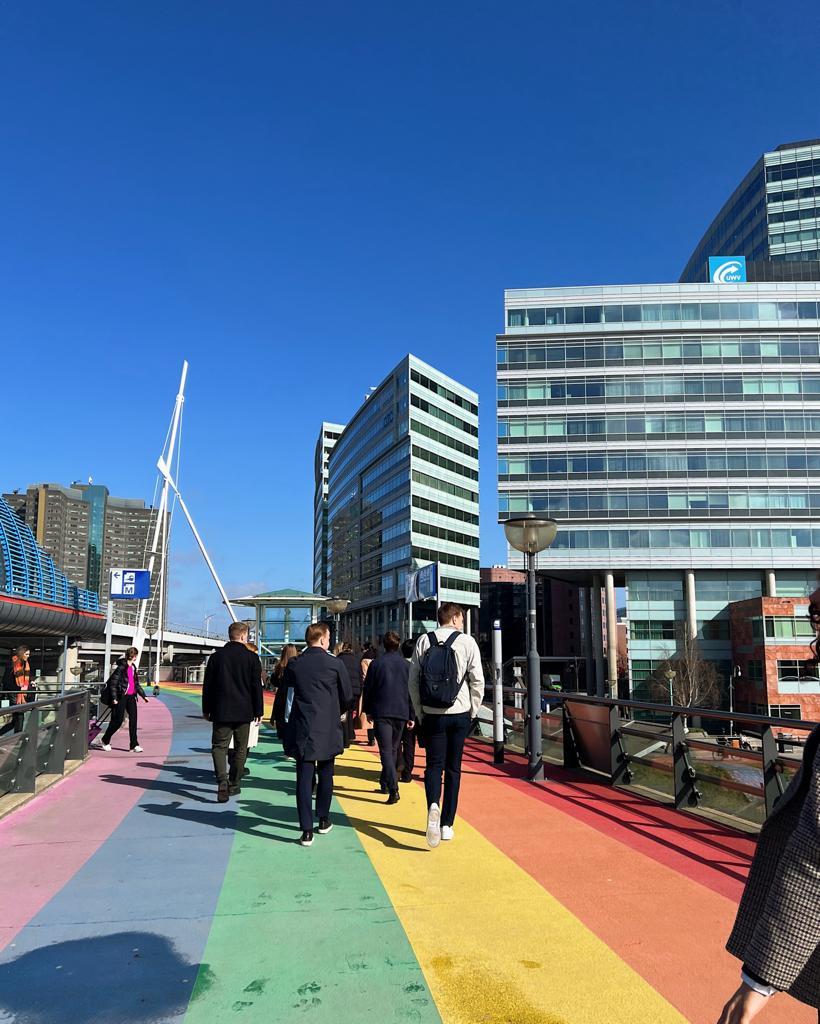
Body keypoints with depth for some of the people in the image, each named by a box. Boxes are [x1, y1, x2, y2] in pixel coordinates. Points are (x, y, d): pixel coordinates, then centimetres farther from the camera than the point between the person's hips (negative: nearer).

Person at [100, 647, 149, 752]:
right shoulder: (121, 667, -10)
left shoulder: (134, 668, 13)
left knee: (133, 720, -1)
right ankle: (105, 740, 21)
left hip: (131, 696, 7)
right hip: (121, 696, -7)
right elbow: (113, 682, -12)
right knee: (118, 720, -1)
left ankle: (134, 745, 1)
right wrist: (114, 698, -16)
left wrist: (144, 696, 17)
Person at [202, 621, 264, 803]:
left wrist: (206, 710, 12)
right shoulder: (252, 658, -6)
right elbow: (256, 686, -4)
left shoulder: (216, 656, 0)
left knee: (219, 746, 4)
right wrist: (258, 711, 5)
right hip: (244, 712, 0)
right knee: (240, 749, 12)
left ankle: (222, 781, -17)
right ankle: (233, 785, 19)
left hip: (221, 712, 1)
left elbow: (207, 685, 3)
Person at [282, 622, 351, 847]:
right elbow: (347, 696, 0)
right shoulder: (335, 664, -8)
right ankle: (323, 820, 29)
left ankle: (307, 831, 0)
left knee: (304, 778, 2)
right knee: (325, 775, 17)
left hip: (302, 729, 1)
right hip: (328, 729, -1)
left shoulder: (294, 665, -3)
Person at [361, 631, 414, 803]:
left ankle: (393, 788, -22)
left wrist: (368, 711, 14)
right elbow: (412, 691, 6)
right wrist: (412, 716, 11)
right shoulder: (406, 665, 4)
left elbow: (368, 689, 3)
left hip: (381, 713, -3)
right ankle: (385, 783, 29)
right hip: (401, 713, 3)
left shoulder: (376, 664, -1)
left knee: (386, 750, -8)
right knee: (393, 749, 18)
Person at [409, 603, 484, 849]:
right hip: (460, 714, -1)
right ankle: (447, 824, 14)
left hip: (432, 715, 1)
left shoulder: (424, 641, 1)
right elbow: (477, 680, -6)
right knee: (453, 768, 11)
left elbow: (413, 680, 1)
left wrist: (420, 713, 9)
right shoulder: (467, 641, -4)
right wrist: (473, 712, 6)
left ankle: (433, 805, -21)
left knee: (434, 764, 7)